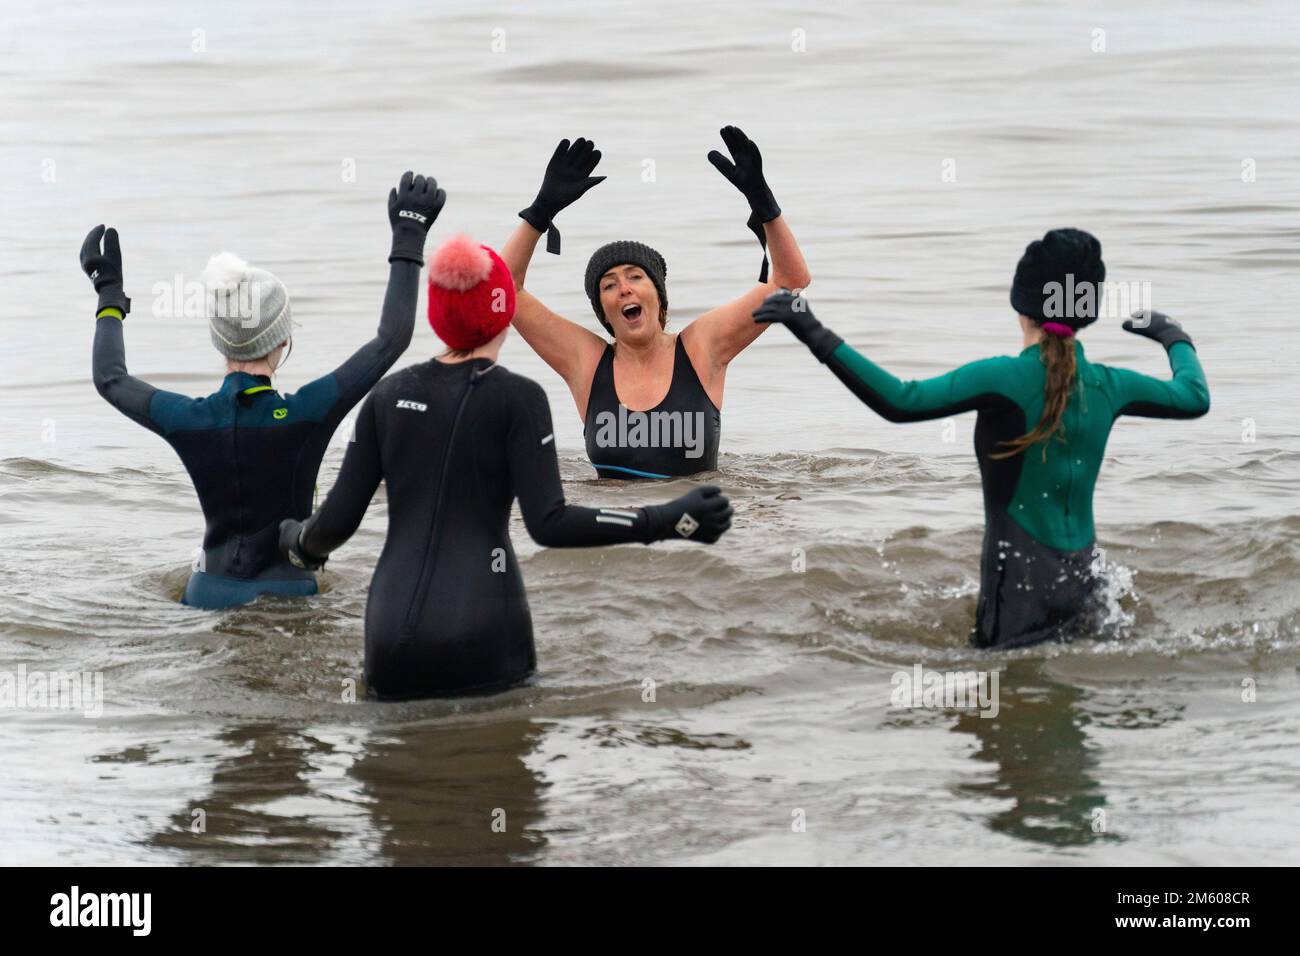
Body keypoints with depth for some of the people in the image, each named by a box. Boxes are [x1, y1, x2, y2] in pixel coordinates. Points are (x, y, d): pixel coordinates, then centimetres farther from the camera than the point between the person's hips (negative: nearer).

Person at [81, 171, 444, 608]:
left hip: (210, 595, 3)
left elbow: (110, 379, 15)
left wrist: (110, 294, 28)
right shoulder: (306, 415, -13)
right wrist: (408, 240, 6)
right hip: (287, 593, -2)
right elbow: (392, 339, -3)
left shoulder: (187, 420, -6)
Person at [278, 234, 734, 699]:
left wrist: (297, 542, 31)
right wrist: (670, 520, -8)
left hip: (392, 638, 4)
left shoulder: (388, 394, 9)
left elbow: (337, 520, 9)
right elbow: (550, 524, -10)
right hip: (482, 641, -4)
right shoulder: (517, 397, -3)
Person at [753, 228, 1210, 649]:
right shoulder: (1108, 386, 3)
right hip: (1079, 578, 6)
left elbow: (902, 402, -26)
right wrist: (1173, 337, 41)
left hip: (1020, 582, -6)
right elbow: (1194, 397, 21)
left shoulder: (1008, 379, -16)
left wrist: (817, 336, -25)